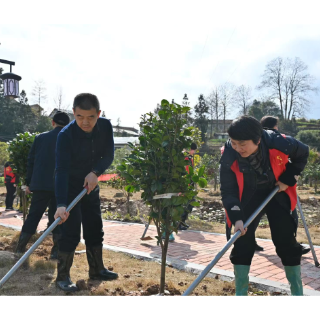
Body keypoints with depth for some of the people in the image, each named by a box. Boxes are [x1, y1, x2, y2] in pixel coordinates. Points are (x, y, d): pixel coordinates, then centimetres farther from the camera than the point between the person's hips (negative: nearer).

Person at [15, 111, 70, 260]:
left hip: (40, 184, 2)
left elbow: (31, 161, 6)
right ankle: (56, 251, 5)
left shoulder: (40, 138, 6)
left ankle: (20, 248, 12)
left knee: (33, 215, 11)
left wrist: (29, 183, 12)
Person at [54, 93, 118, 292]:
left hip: (91, 186, 5)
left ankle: (97, 270, 27)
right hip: (70, 188, -5)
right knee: (71, 232, -8)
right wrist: (61, 204, -44)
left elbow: (109, 155, -8)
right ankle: (63, 277, 7)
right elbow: (62, 170, -35)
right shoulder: (66, 135, -29)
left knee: (95, 229, 12)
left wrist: (95, 172, -28)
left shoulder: (105, 126, -14)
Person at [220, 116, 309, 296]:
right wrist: (236, 218, -30)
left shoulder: (279, 143, -30)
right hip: (248, 196, 0)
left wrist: (288, 179, -11)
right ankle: (241, 291, 9)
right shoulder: (229, 155, -28)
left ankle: (298, 291, 18)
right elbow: (228, 191, -19)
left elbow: (303, 154, -7)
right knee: (242, 241, -7)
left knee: (286, 241, -1)